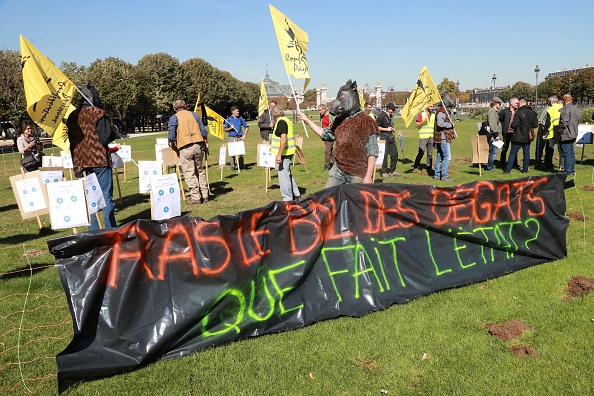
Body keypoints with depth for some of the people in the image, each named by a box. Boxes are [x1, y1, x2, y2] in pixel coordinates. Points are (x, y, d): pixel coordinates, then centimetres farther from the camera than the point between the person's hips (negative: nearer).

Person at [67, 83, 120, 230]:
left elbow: (71, 139, 16)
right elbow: (105, 137, -15)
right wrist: (114, 130, 6)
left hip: (80, 162, 6)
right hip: (99, 161, -6)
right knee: (106, 196, 0)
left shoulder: (72, 116, 12)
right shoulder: (97, 113, -9)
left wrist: (76, 163, 21)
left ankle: (93, 230, 14)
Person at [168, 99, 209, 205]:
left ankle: (195, 197, 0)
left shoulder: (174, 118, 2)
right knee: (199, 170, 15)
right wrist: (206, 144, 18)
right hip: (199, 145, 4)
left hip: (185, 148, -4)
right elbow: (204, 131, 9)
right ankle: (204, 195, 16)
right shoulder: (194, 114, 13)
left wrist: (173, 146, 13)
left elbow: (171, 137, -5)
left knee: (189, 173, 2)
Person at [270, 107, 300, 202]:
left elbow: (283, 139, -25)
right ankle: (296, 194, 30)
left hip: (284, 153, -10)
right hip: (289, 152, 10)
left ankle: (287, 199, 4)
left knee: (283, 175, -3)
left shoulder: (281, 122, -16)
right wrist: (273, 147, 33)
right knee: (288, 174, 21)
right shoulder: (287, 120, 15)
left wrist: (279, 154, -26)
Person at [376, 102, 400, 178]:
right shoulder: (382, 116, -11)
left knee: (395, 153, 8)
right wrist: (386, 129, -15)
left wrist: (392, 129, 9)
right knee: (385, 154, -9)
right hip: (384, 136, -8)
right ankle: (383, 172, 2)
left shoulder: (390, 116, 14)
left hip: (391, 136, 8)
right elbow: (376, 127, -15)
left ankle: (392, 171, 18)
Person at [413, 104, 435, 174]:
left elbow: (435, 126, 22)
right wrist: (423, 121, -19)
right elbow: (417, 125, -5)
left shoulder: (434, 116, 15)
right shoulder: (421, 115, 0)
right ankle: (416, 167, 4)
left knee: (430, 154, 5)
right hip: (423, 137, -5)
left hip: (431, 137, 5)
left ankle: (429, 169, 10)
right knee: (421, 152, -10)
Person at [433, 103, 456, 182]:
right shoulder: (440, 113, -12)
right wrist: (450, 124, -15)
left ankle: (436, 175, 18)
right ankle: (444, 176, -12)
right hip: (443, 138, -11)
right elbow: (440, 123, -26)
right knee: (447, 156, -12)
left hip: (440, 138, 11)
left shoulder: (444, 113, 21)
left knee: (440, 157, 13)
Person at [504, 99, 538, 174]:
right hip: (528, 137, 5)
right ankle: (525, 169, 15)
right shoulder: (532, 112, 4)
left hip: (519, 137, -5)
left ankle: (507, 170, 0)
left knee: (513, 153, -1)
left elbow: (513, 125, -17)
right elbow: (536, 125, 7)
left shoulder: (519, 112, -14)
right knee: (526, 153, 12)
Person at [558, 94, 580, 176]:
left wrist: (560, 132, -10)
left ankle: (567, 171, -3)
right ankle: (572, 170, 23)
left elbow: (563, 123, -22)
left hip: (565, 135, -9)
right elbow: (578, 121, 20)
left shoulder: (565, 109, -18)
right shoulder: (576, 109, 13)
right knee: (571, 153, 16)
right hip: (573, 134, 9)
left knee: (566, 154, -5)